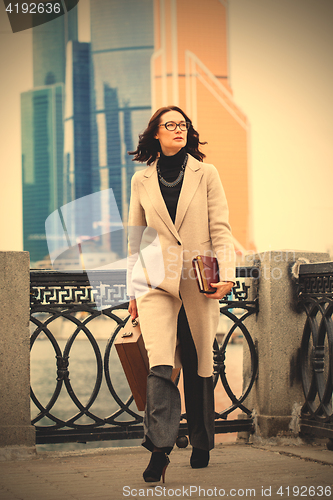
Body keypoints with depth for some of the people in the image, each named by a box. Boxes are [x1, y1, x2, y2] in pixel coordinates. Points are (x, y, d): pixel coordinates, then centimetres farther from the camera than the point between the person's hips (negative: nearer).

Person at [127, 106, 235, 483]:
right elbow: (135, 238, 14)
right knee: (160, 363, -17)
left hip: (199, 281, 0)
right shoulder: (142, 181, 9)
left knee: (199, 365, 8)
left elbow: (220, 229, 3)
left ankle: (201, 445, 23)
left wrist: (227, 274, -9)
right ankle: (159, 449, -18)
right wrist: (133, 291, 12)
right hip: (156, 279, 0)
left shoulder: (206, 174, 6)